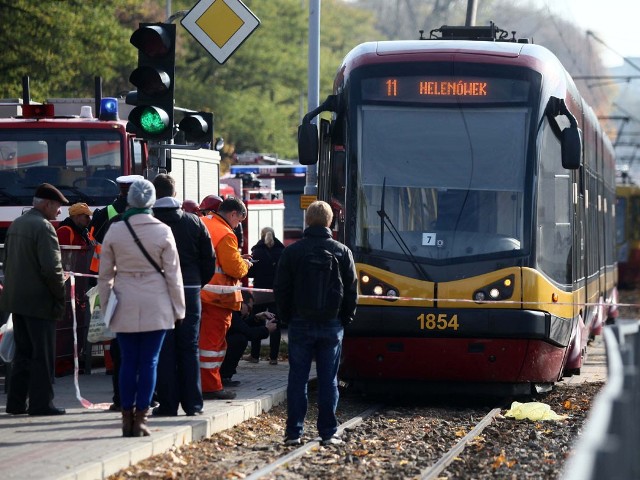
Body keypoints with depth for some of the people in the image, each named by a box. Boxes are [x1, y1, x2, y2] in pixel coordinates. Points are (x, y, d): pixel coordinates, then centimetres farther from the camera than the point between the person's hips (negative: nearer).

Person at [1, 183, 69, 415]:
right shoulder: (43, 227, -16)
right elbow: (51, 268, -21)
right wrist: (60, 294, -9)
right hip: (40, 300, -9)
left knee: (23, 352, 14)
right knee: (43, 355, -1)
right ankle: (41, 403, 2)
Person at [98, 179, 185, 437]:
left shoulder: (114, 231, -2)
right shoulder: (162, 232, -6)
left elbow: (105, 274, 4)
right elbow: (173, 274, -2)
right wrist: (178, 308, 6)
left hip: (125, 306, 1)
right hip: (156, 305, -1)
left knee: (128, 361, 7)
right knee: (149, 362, 2)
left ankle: (127, 417, 7)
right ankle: (140, 418, 0)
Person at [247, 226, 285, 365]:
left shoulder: (257, 251, -9)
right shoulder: (282, 251, -3)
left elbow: (250, 272, -9)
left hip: (260, 290, -1)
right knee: (275, 324, 6)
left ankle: (255, 355, 10)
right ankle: (273, 357, 2)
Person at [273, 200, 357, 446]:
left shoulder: (292, 251, -3)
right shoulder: (342, 251, 0)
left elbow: (281, 289, 0)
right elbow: (352, 290, 3)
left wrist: (286, 317, 11)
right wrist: (345, 318, 14)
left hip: (300, 324, -1)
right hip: (332, 325, 1)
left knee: (297, 379, 3)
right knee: (328, 380, 4)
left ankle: (294, 432, 1)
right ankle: (328, 433, 3)